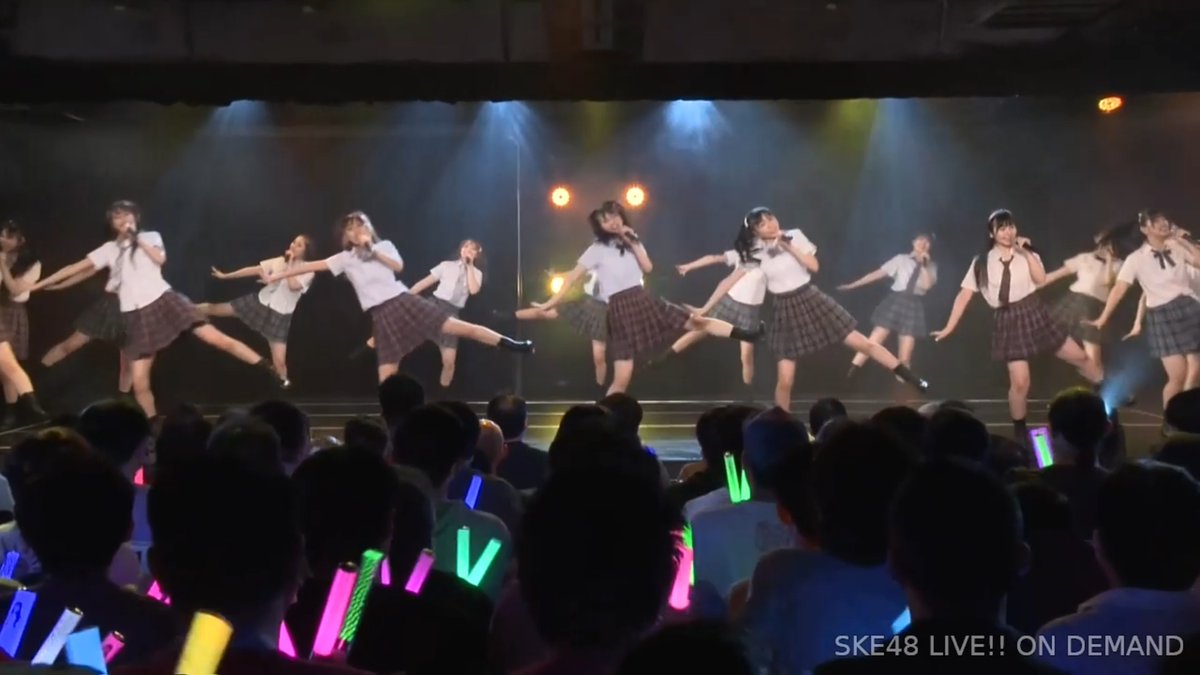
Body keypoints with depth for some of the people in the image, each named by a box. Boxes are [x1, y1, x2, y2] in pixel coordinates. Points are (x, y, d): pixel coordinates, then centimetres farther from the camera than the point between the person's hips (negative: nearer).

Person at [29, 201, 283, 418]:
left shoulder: (151, 237, 10)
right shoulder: (109, 249, 14)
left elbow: (159, 258, -10)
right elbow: (75, 268, 14)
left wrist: (137, 237, -4)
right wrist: (36, 285, 12)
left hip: (163, 302, -2)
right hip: (137, 316, 3)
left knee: (218, 339, -14)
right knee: (140, 382, -3)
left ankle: (273, 373, -12)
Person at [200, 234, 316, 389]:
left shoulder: (307, 272, -12)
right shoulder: (279, 261, 0)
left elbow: (293, 286, -31)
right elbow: (253, 270, 2)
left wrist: (290, 263, -21)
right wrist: (225, 275, 3)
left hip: (279, 316, -4)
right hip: (259, 302, 4)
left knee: (279, 360, -12)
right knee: (213, 309, 9)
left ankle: (284, 383, 15)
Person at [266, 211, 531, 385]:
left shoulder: (384, 246, 7)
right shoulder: (345, 258, 8)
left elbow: (398, 266, -10)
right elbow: (312, 266, 5)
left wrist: (373, 250, -9)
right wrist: (277, 275, 3)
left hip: (403, 301, -1)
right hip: (382, 315, 1)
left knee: (456, 326, -7)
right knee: (386, 373, -2)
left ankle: (513, 344, -1)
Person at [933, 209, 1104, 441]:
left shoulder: (1026, 253, 4)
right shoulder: (982, 262, 0)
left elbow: (1041, 278, -13)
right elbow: (965, 295, -2)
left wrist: (1027, 252, -15)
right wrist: (949, 328, -5)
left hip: (1034, 314, 2)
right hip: (1008, 321, -2)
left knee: (1079, 356, 7)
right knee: (1020, 382, -8)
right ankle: (1020, 432, 13)